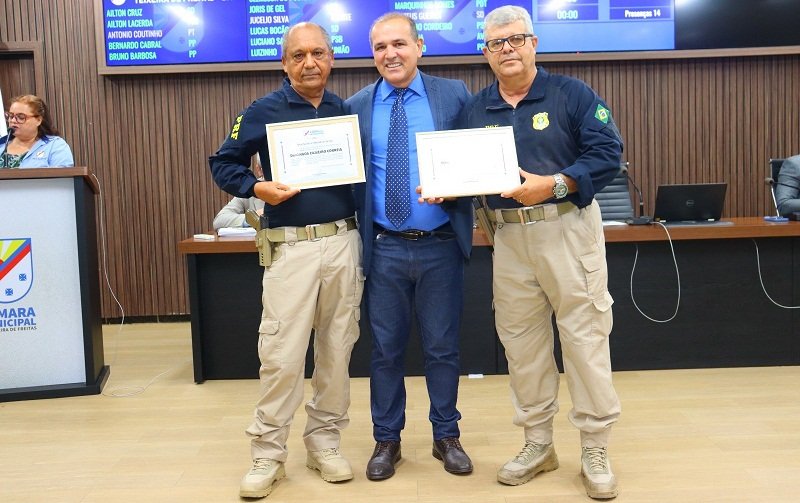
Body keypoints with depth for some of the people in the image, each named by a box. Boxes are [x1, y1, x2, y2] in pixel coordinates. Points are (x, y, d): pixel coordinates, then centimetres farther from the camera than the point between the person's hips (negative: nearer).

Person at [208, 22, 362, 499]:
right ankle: (268, 454, 11)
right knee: (282, 353, -4)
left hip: (345, 242, 3)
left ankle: (325, 441, 24)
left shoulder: (346, 110, 10)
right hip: (293, 247, -3)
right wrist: (258, 188, -13)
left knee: (337, 348, 9)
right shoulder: (264, 112, 1)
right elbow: (224, 164, 5)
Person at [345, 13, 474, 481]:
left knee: (443, 347, 10)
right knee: (386, 349, 11)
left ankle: (447, 436, 28)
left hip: (441, 246, -1)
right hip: (384, 248, 1)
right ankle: (387, 439, 27)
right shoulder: (356, 107, 4)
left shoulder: (454, 94, 1)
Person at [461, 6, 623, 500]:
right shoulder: (475, 109, 12)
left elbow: (608, 152, -9)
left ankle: (596, 449, 13)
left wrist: (553, 185, -20)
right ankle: (538, 444, 24)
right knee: (521, 339, 9)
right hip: (509, 236, 4)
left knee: (585, 335, -2)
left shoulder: (571, 93, 0)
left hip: (568, 227, -4)